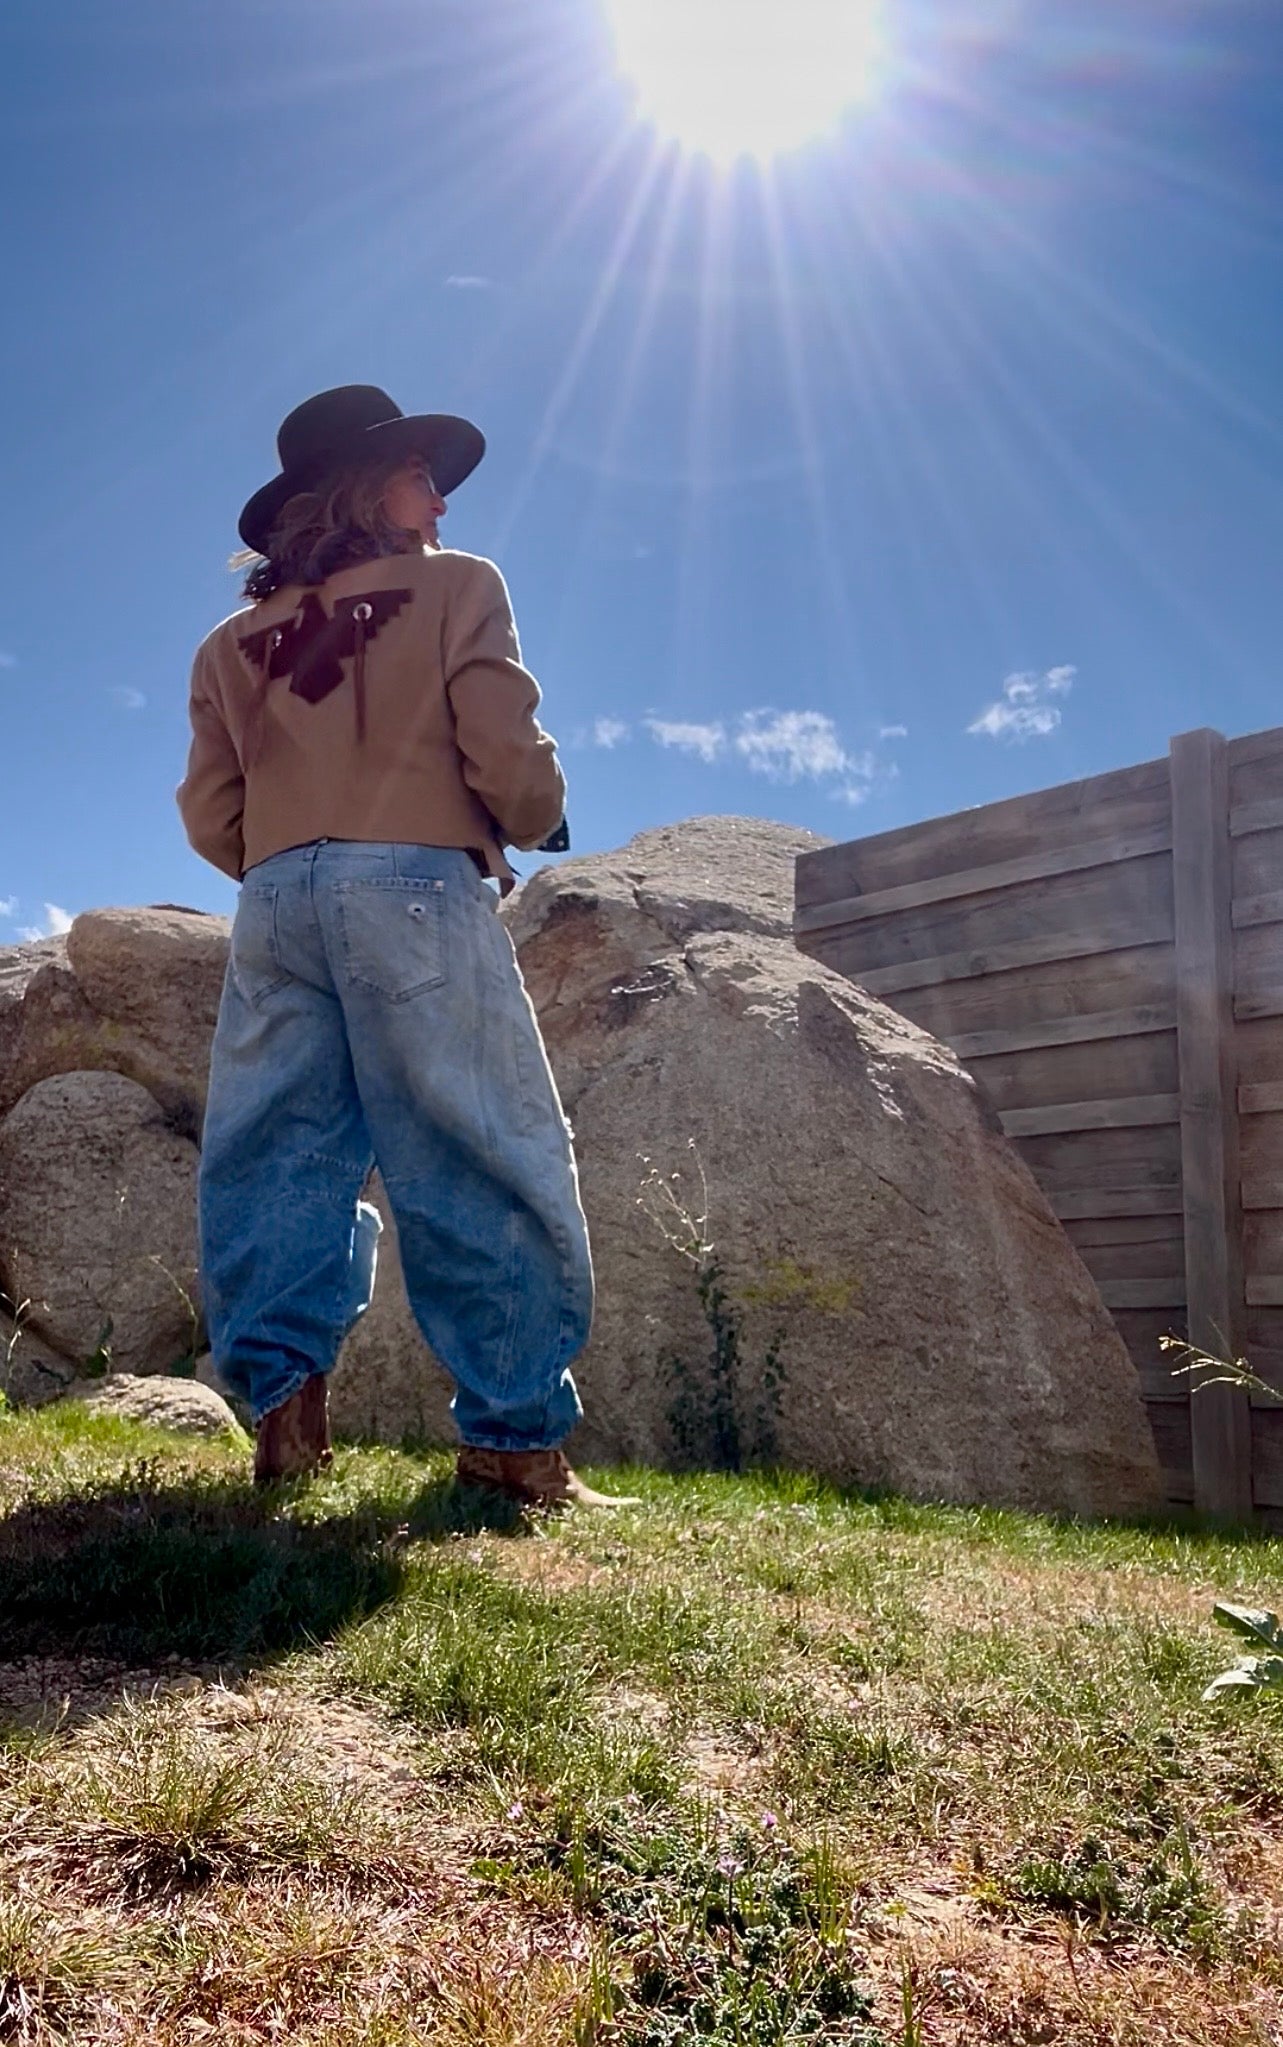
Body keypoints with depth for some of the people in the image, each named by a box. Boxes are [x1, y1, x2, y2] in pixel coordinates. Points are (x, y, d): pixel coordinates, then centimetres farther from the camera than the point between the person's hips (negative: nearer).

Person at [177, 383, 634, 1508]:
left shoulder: (233, 642, 20)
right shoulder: (457, 587, 7)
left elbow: (210, 814, 12)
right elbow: (509, 761, -4)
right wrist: (528, 826, 16)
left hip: (273, 902, 5)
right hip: (414, 888, -4)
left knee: (277, 1159, 6)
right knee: (484, 1167, -3)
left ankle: (283, 1398, -4)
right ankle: (515, 1433, -4)